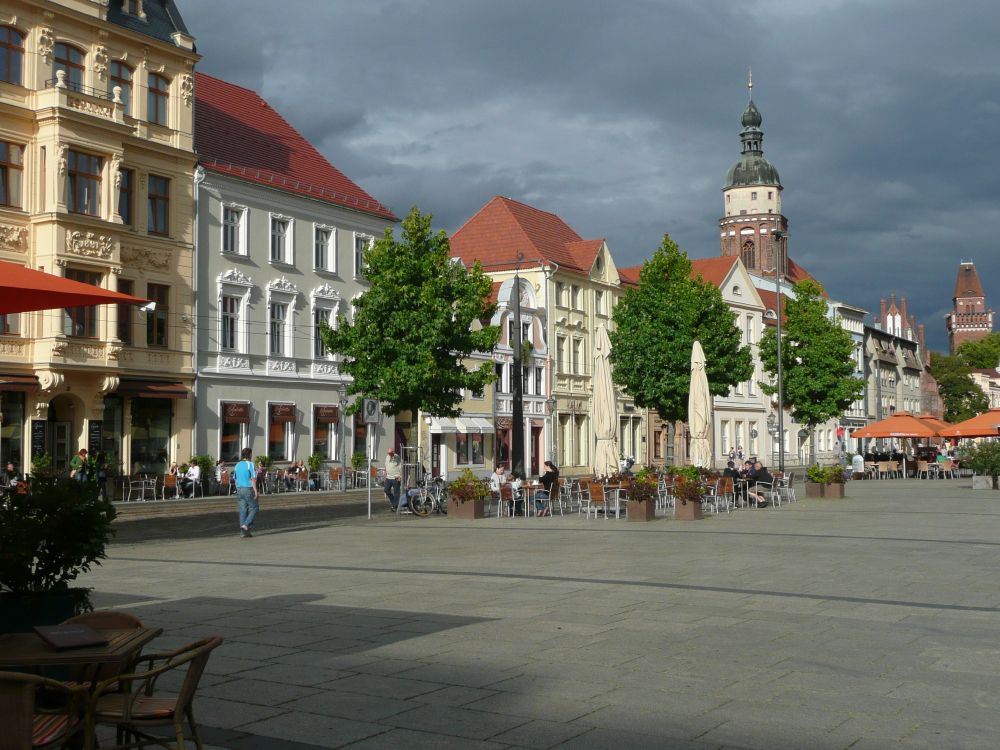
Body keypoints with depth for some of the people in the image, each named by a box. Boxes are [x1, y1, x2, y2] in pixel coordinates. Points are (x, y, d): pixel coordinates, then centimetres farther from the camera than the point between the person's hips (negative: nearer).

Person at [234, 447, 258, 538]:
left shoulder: (237, 465, 10)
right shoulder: (250, 464, -10)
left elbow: (236, 479, 15)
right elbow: (253, 479, -14)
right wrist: (256, 492, -12)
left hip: (239, 489, 6)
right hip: (248, 489, -6)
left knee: (243, 511, 7)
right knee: (254, 508, 6)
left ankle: (243, 532, 6)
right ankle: (246, 525, -10)